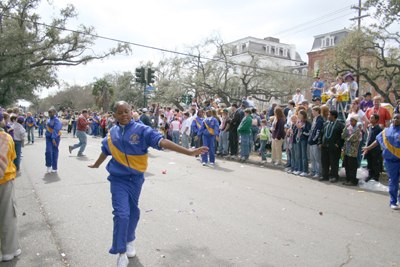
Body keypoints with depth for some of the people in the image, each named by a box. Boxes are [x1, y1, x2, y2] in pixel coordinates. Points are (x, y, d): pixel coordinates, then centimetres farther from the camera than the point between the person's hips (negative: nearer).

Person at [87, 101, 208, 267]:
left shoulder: (142, 130, -10)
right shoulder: (112, 133, 1)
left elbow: (162, 141, -20)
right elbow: (105, 151, 21)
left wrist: (189, 152, -30)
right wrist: (96, 165, 39)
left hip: (136, 178, 0)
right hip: (118, 179, 0)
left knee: (133, 211, 15)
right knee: (121, 213, -8)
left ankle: (129, 241, 42)